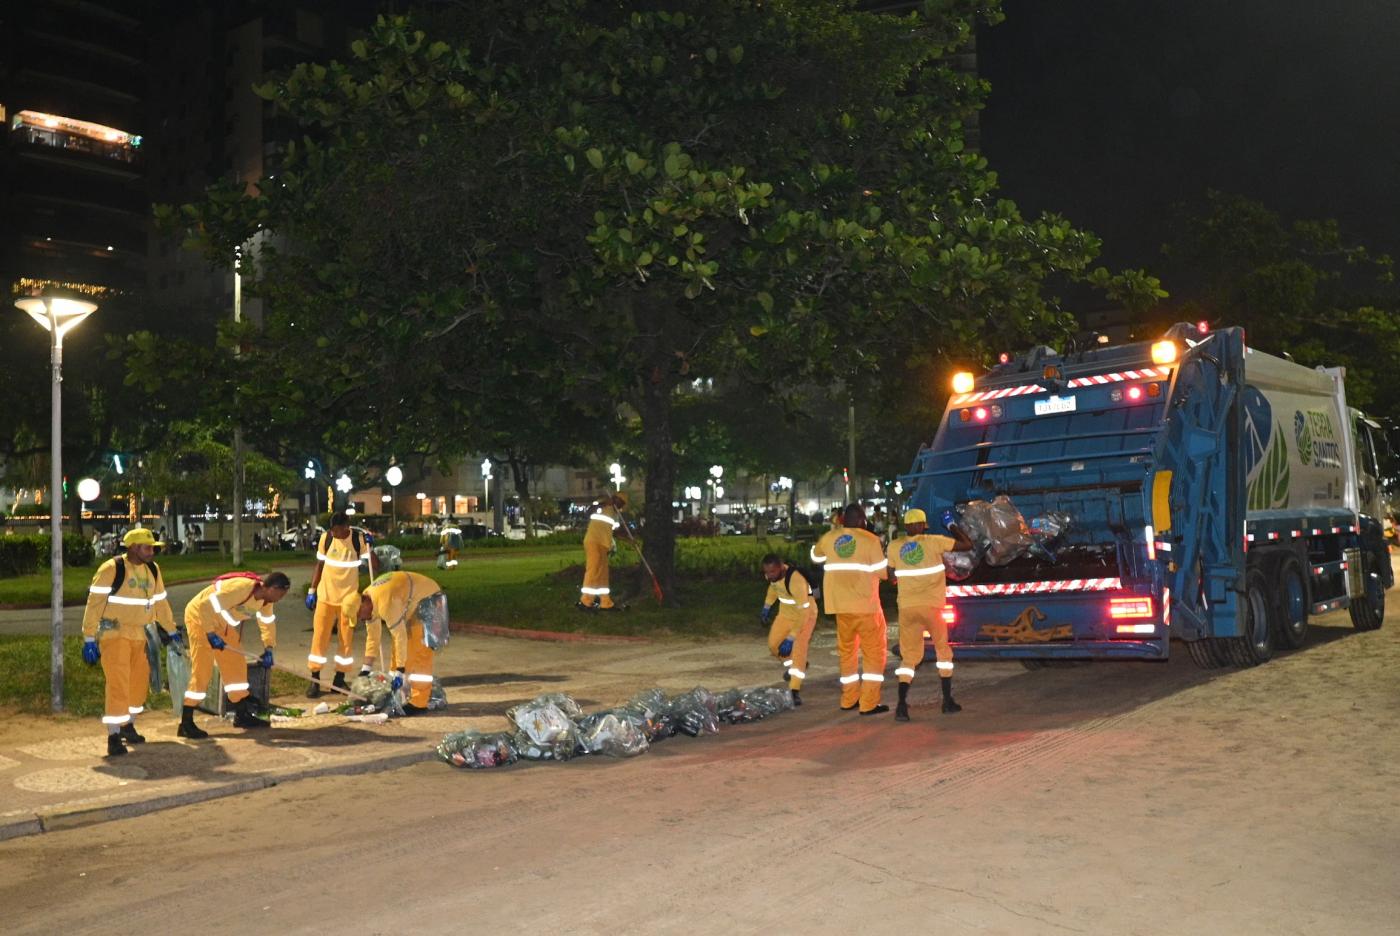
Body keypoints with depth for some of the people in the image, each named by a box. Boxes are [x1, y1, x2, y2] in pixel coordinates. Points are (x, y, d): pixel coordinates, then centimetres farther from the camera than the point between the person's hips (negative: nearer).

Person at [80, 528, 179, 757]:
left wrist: (171, 631, 22)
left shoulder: (153, 569, 6)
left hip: (139, 635, 7)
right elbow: (94, 604, -14)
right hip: (113, 634, -7)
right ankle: (113, 736, -6)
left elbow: (160, 603, 18)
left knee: (140, 682, 13)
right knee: (117, 683, -12)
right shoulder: (111, 569, -15)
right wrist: (89, 639, -16)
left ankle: (127, 724, 31)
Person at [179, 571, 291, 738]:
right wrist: (211, 634, -29)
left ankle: (242, 715, 19)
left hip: (222, 623, 9)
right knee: (202, 670, -12)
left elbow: (268, 621, 13)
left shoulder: (266, 599, -4)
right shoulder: (241, 587, -33)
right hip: (200, 616, -9)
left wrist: (268, 650, 8)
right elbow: (206, 606, -34)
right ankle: (186, 724, -6)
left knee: (236, 664, 9)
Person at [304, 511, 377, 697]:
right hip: (325, 596, 1)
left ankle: (339, 679, 18)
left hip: (348, 597, -1)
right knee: (319, 637, 1)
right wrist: (311, 590, 5)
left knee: (346, 639, 6)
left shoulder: (359, 540, -9)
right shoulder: (326, 538, -5)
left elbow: (374, 565, -7)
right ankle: (315, 681, 9)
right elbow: (320, 565, 6)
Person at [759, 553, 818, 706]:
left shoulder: (796, 580, -38)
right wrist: (766, 607, 13)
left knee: (799, 647, -22)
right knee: (773, 644, 6)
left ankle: (795, 691, -24)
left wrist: (790, 639, -38)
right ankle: (792, 665, 35)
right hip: (786, 613, 7)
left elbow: (803, 613, -37)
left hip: (805, 614, -7)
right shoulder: (771, 573, -15)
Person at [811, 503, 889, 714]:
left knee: (847, 651, 18)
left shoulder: (829, 537, 6)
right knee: (874, 652, 4)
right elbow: (882, 571, -8)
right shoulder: (870, 540, -8)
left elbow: (815, 556, 26)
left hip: (839, 603, 5)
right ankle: (869, 703, -1)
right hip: (865, 604, -5)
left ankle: (849, 699, 22)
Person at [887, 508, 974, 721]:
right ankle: (948, 701, 19)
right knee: (943, 651, 18)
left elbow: (891, 575, 13)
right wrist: (953, 527, 17)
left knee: (908, 656, 6)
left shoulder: (894, 546, 4)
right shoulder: (934, 542, -4)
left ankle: (902, 704, -12)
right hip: (931, 605, -2)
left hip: (907, 607, 2)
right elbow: (967, 544, 4)